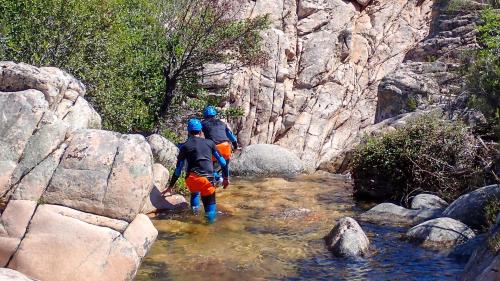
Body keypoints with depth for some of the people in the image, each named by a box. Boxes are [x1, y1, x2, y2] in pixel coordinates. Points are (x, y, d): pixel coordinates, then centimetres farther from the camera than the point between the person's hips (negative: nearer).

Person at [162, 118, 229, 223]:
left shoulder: (185, 146, 13)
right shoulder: (209, 143, 15)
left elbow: (178, 169, 14)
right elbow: (222, 161, 15)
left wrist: (170, 186, 22)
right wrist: (226, 178, 24)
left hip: (191, 179, 2)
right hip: (207, 179, -1)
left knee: (195, 193, 35)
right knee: (210, 207, 7)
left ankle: (194, 209, 24)